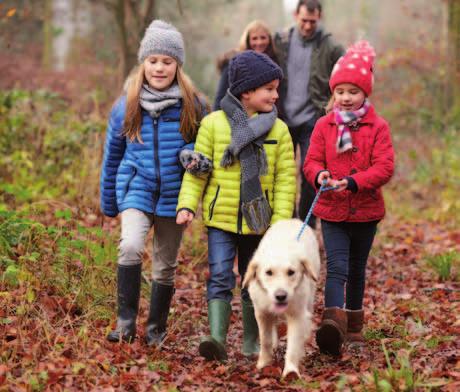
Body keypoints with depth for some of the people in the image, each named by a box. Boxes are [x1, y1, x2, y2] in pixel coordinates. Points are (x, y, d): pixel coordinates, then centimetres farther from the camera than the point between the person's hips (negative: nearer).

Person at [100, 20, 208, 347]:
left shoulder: (193, 105, -4)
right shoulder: (127, 105, 0)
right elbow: (113, 155, 10)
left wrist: (192, 155, -17)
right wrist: (108, 204, 15)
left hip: (174, 194, 1)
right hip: (136, 188, 0)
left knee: (165, 266, 10)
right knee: (131, 247, -25)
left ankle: (156, 330, 27)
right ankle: (126, 321, -16)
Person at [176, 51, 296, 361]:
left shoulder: (278, 130, 0)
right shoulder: (213, 123, -3)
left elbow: (286, 180, 0)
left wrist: (281, 224, -7)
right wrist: (187, 205, -11)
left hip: (259, 222, 2)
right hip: (220, 219, -2)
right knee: (220, 277, -12)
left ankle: (252, 341, 26)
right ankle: (217, 338, -16)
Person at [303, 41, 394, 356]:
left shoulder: (378, 127, -5)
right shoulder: (324, 125, 1)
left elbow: (384, 167, -13)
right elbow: (312, 160, -1)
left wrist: (353, 182, -27)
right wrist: (319, 175, -25)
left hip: (366, 211, 0)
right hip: (332, 211, 0)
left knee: (357, 270, 16)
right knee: (337, 268, -15)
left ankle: (354, 324, 31)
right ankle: (334, 324, -29)